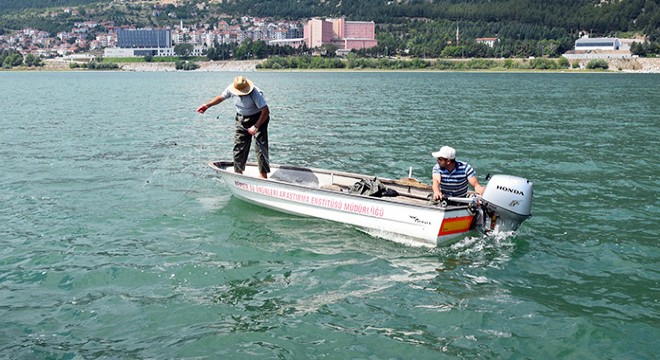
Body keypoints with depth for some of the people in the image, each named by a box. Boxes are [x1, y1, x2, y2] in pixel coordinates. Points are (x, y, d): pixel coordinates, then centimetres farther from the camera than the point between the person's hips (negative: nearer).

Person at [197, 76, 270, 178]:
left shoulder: (256, 93, -31)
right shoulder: (231, 89, -14)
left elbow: (266, 111, -30)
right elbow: (221, 97, 7)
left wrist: (256, 126, -30)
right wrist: (207, 105, 4)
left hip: (258, 118, -5)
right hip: (241, 119, 5)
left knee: (261, 147, -10)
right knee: (238, 147, 4)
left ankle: (263, 174, -3)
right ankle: (238, 172, 15)